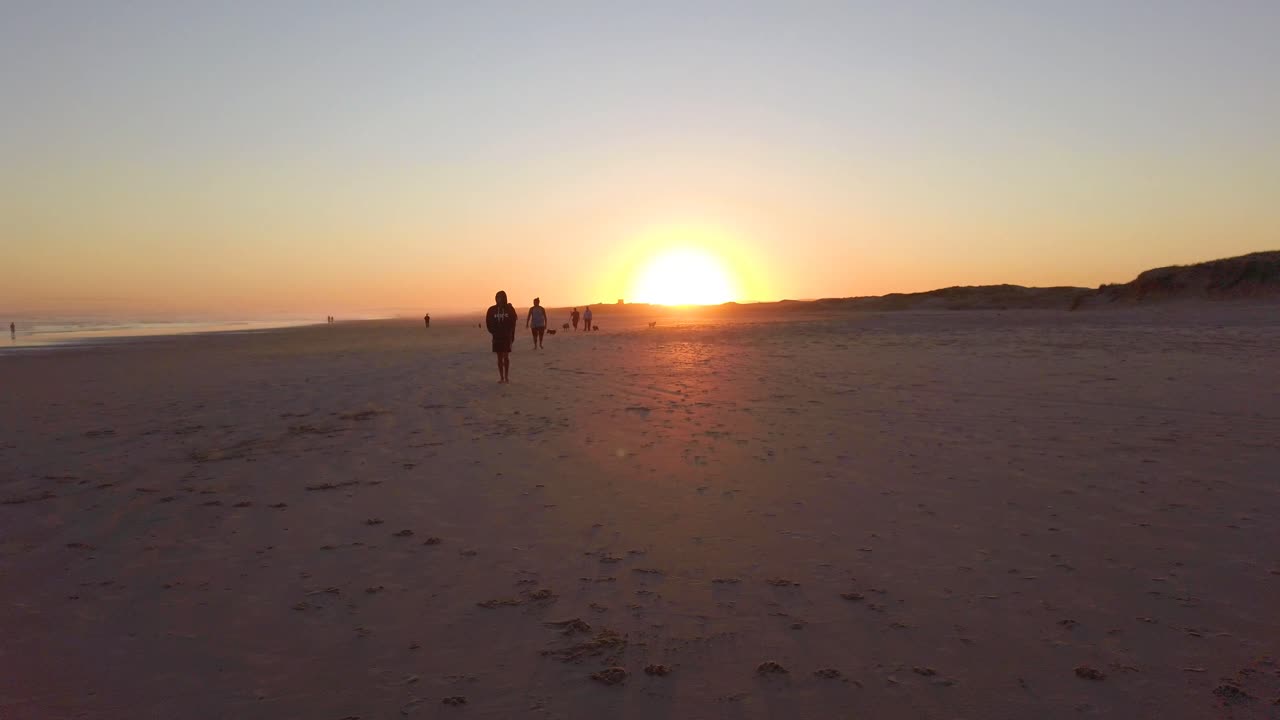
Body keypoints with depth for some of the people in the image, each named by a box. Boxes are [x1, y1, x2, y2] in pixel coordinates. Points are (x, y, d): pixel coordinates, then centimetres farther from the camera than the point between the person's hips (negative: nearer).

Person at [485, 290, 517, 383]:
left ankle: (507, 377, 8)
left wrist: (512, 334, -4)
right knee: (500, 357, 5)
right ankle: (501, 378, 10)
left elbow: (513, 322, -1)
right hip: (497, 336, 2)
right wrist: (493, 332, -4)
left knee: (506, 357, -1)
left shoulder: (509, 308, -4)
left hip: (507, 336, -2)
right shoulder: (492, 309, -1)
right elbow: (488, 322, 5)